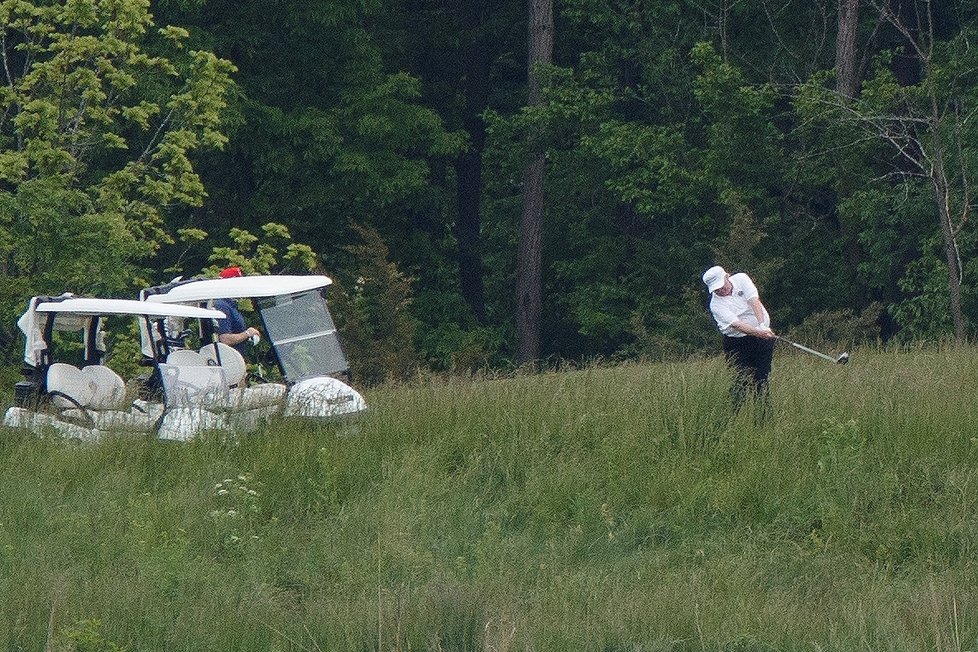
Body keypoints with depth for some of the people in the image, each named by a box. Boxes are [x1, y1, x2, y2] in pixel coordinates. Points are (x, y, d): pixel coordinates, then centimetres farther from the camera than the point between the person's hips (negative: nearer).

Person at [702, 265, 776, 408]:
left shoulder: (741, 279, -4)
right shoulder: (716, 304, -13)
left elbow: (754, 301, -16)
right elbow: (736, 324, -25)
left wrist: (763, 325, -31)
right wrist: (758, 332, -39)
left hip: (763, 334, 3)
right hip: (737, 342, -3)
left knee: (762, 377, 1)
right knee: (743, 379, -11)